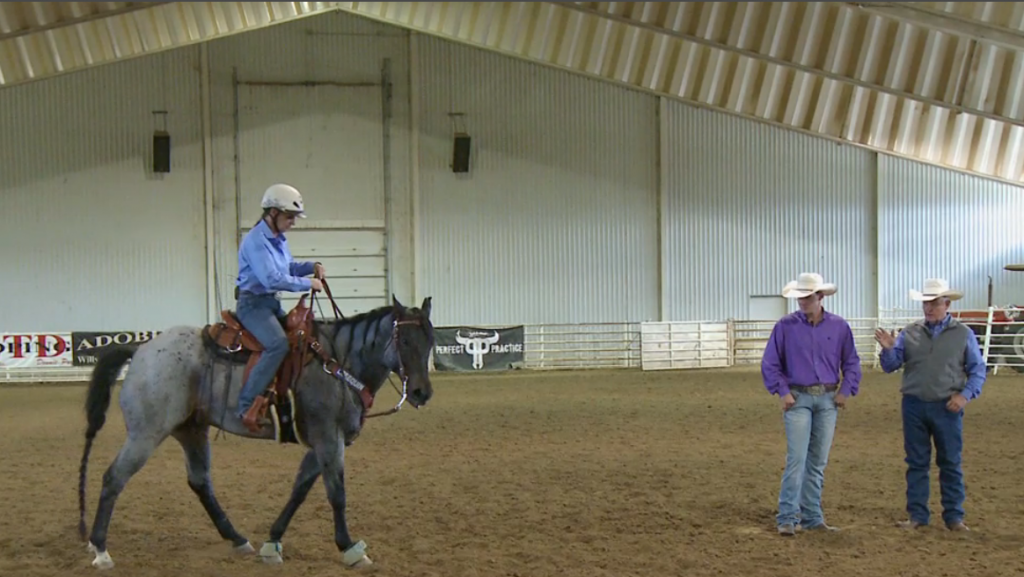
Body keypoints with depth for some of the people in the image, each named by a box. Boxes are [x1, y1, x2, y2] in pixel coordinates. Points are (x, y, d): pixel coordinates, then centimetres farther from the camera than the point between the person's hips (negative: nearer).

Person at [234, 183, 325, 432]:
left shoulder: (279, 239, 9)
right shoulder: (256, 241, -19)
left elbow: (288, 267, 24)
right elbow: (272, 279, -26)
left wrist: (311, 267, 5)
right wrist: (308, 284, -19)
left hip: (272, 303, 10)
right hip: (253, 304, -10)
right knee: (278, 344, -30)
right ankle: (247, 405, -31)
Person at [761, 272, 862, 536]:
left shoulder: (839, 326, 2)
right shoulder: (785, 326, -4)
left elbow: (852, 362, 10)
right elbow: (770, 363, 1)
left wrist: (846, 391, 0)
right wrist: (782, 392, -7)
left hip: (827, 399, 3)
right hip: (798, 398, -3)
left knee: (818, 462, 8)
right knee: (796, 459, -10)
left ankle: (812, 517, 15)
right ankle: (788, 517, -8)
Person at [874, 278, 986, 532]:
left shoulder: (963, 334, 0)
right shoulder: (910, 333, 4)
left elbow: (978, 370, 3)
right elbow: (891, 365, 4)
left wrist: (965, 395, -12)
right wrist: (888, 349, -17)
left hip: (947, 408, -2)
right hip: (914, 406, 2)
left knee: (950, 463, 4)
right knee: (916, 463, 7)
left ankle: (954, 517, 11)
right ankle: (917, 515, 14)